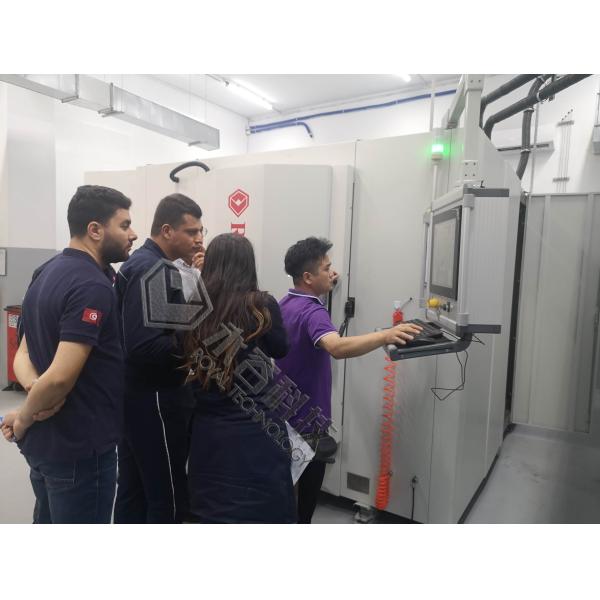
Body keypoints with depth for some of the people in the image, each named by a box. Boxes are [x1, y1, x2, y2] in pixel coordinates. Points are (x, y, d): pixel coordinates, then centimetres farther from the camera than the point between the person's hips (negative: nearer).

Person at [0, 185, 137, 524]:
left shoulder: (47, 273, 8)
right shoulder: (93, 286, -23)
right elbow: (61, 376, -29)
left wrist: (34, 387, -10)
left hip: (45, 441, 9)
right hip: (80, 447, -9)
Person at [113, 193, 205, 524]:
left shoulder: (144, 263, 12)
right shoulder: (151, 271, -19)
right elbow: (144, 347, -28)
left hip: (137, 396, 10)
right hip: (154, 399, -10)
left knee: (133, 492, 19)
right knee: (169, 498, 4)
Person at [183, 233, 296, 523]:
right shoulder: (261, 304, -11)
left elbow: (188, 361, 8)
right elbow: (280, 349, 5)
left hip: (208, 434, 4)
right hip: (256, 435, -4)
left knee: (212, 513, 21)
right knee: (262, 514, 12)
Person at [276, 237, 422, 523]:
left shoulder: (286, 303, 2)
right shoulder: (311, 312, -28)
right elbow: (337, 347, -49)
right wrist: (385, 336, -60)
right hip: (307, 416, -9)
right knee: (307, 484, 10)